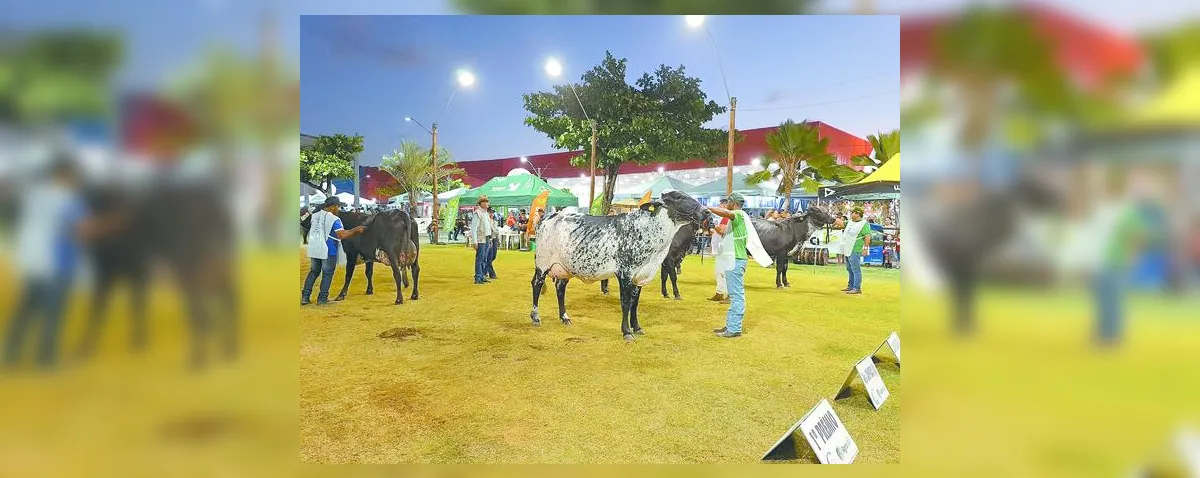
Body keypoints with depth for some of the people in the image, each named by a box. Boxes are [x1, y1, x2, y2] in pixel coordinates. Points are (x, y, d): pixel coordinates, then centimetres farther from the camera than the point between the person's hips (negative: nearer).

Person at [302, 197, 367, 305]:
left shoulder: (314, 216, 8)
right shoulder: (334, 219, -14)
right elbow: (342, 235, -21)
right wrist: (356, 230, -12)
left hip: (314, 250, 7)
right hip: (329, 251, -7)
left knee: (313, 272, 18)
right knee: (327, 274, 5)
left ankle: (305, 297, 16)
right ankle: (322, 298, 7)